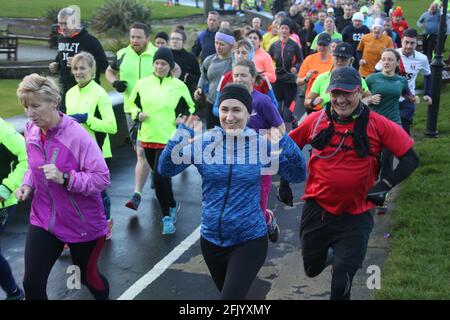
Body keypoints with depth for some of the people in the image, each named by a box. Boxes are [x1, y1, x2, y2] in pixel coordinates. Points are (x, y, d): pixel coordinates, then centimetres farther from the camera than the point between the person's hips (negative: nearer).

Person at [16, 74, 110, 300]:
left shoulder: (77, 135, -23)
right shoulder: (31, 131, -4)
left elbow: (102, 178, -22)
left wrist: (64, 178, -33)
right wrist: (27, 185, -6)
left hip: (83, 223, -4)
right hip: (43, 219, 4)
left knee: (87, 276, 18)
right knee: (32, 283, -3)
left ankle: (104, 297, 52)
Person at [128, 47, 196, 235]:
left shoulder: (179, 86, -3)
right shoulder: (142, 83, 4)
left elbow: (190, 107, 9)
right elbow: (134, 104, 15)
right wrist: (138, 114, -5)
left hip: (169, 140, -4)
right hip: (147, 138, 4)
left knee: (159, 177, -13)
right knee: (160, 176, 16)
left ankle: (167, 216, 4)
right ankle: (172, 205, 40)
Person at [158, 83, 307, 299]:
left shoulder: (262, 144, -10)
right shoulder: (205, 141, -9)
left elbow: (297, 176, -9)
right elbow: (166, 170, -11)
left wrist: (286, 145, -26)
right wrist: (178, 139, -26)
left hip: (250, 240, -3)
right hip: (211, 239, 3)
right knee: (229, 294, 24)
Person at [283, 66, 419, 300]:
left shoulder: (377, 125, -11)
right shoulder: (316, 120, -6)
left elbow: (411, 159, -7)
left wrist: (385, 185, -18)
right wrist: (284, 182, 10)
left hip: (355, 217, -2)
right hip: (316, 209, 3)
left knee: (341, 283, -2)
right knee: (312, 269, 20)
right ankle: (331, 253, 53)